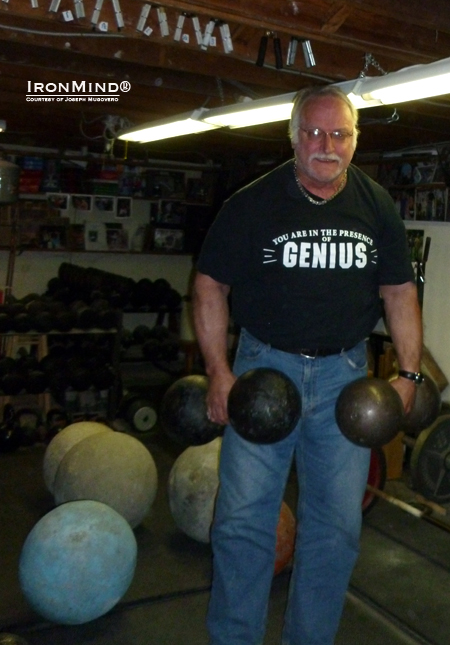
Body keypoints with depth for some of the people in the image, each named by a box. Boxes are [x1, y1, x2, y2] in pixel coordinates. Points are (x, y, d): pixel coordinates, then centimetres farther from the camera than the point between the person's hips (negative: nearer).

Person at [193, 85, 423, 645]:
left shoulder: (377, 206, 5)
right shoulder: (252, 203, -5)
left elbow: (399, 290, 10)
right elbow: (210, 285, -2)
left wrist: (409, 373, 2)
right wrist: (219, 373, -11)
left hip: (345, 373, 3)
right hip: (265, 365, -2)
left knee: (336, 526, 10)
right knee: (243, 518, -1)